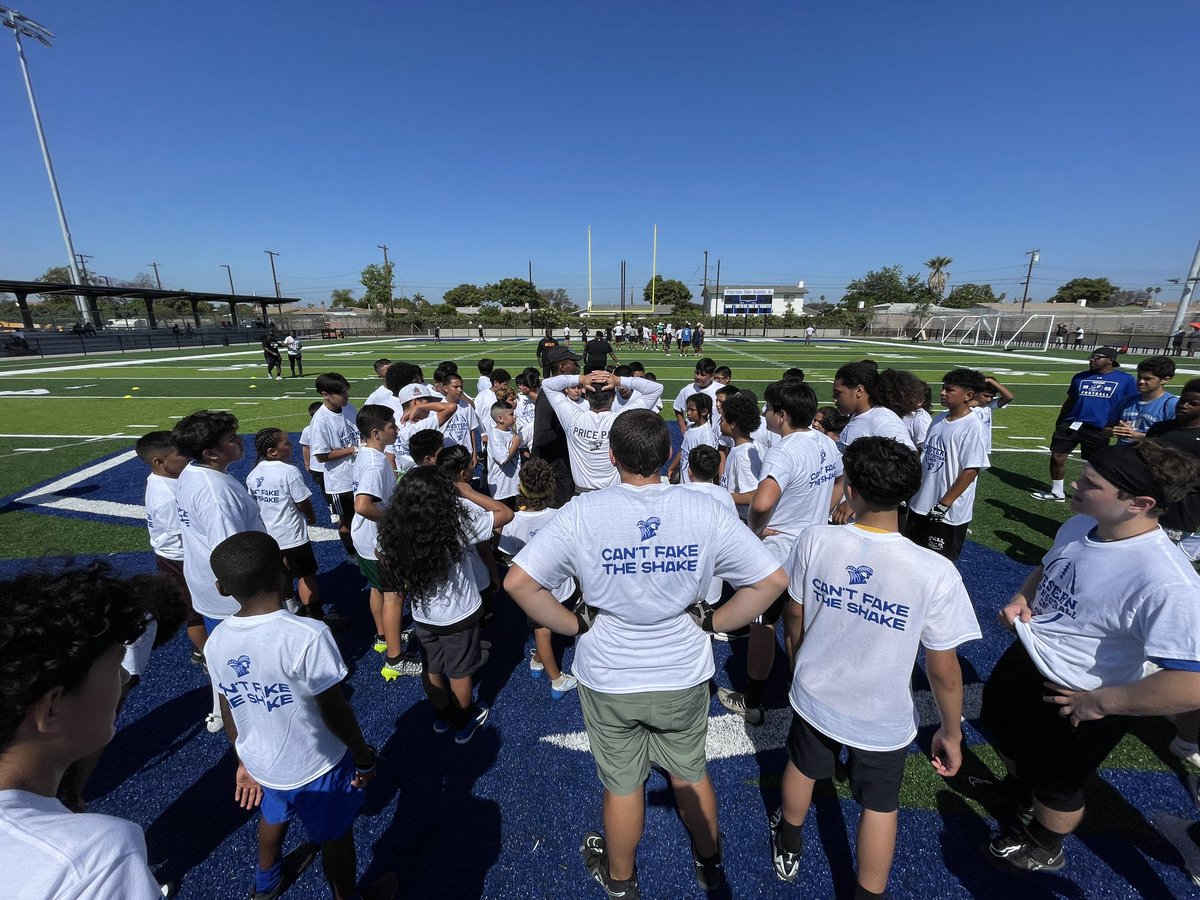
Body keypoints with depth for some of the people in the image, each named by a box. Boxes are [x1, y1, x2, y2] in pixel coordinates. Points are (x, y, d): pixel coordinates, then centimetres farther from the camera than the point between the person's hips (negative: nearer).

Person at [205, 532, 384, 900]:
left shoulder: (216, 642, -14)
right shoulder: (307, 636, -33)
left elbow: (230, 712, 0)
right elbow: (335, 711, -23)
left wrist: (245, 760, 16)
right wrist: (364, 755, -7)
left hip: (261, 765, 6)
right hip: (317, 767, -6)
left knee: (273, 818, 36)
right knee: (335, 838, 21)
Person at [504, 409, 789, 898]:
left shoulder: (582, 513, -20)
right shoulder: (705, 510, -17)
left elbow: (518, 582, -20)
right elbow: (772, 579, -13)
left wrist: (577, 624, -10)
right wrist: (712, 621, -5)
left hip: (608, 678, -1)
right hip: (684, 674, 1)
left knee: (622, 785, 24)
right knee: (690, 772, 28)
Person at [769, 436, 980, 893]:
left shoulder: (815, 540, -23)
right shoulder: (935, 573, -28)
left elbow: (795, 617, -8)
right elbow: (944, 672, -16)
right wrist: (951, 732, 3)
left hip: (814, 697, 3)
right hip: (884, 719, -2)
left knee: (803, 769, 30)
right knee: (879, 806, 25)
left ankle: (788, 848, 58)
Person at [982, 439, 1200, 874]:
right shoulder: (1078, 526, -10)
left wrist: (1100, 703, -25)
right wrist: (1022, 598, -7)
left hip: (1074, 704, -7)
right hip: (1024, 660, 7)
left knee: (1053, 783, 23)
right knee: (1000, 727, 33)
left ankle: (1043, 849, 56)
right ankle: (1019, 791, 66)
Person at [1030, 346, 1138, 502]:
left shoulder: (1126, 380, 0)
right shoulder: (1080, 377, 9)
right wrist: (1060, 421, 15)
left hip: (1098, 430, -3)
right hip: (1070, 424, 3)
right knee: (1057, 457, -1)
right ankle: (1057, 492, 13)